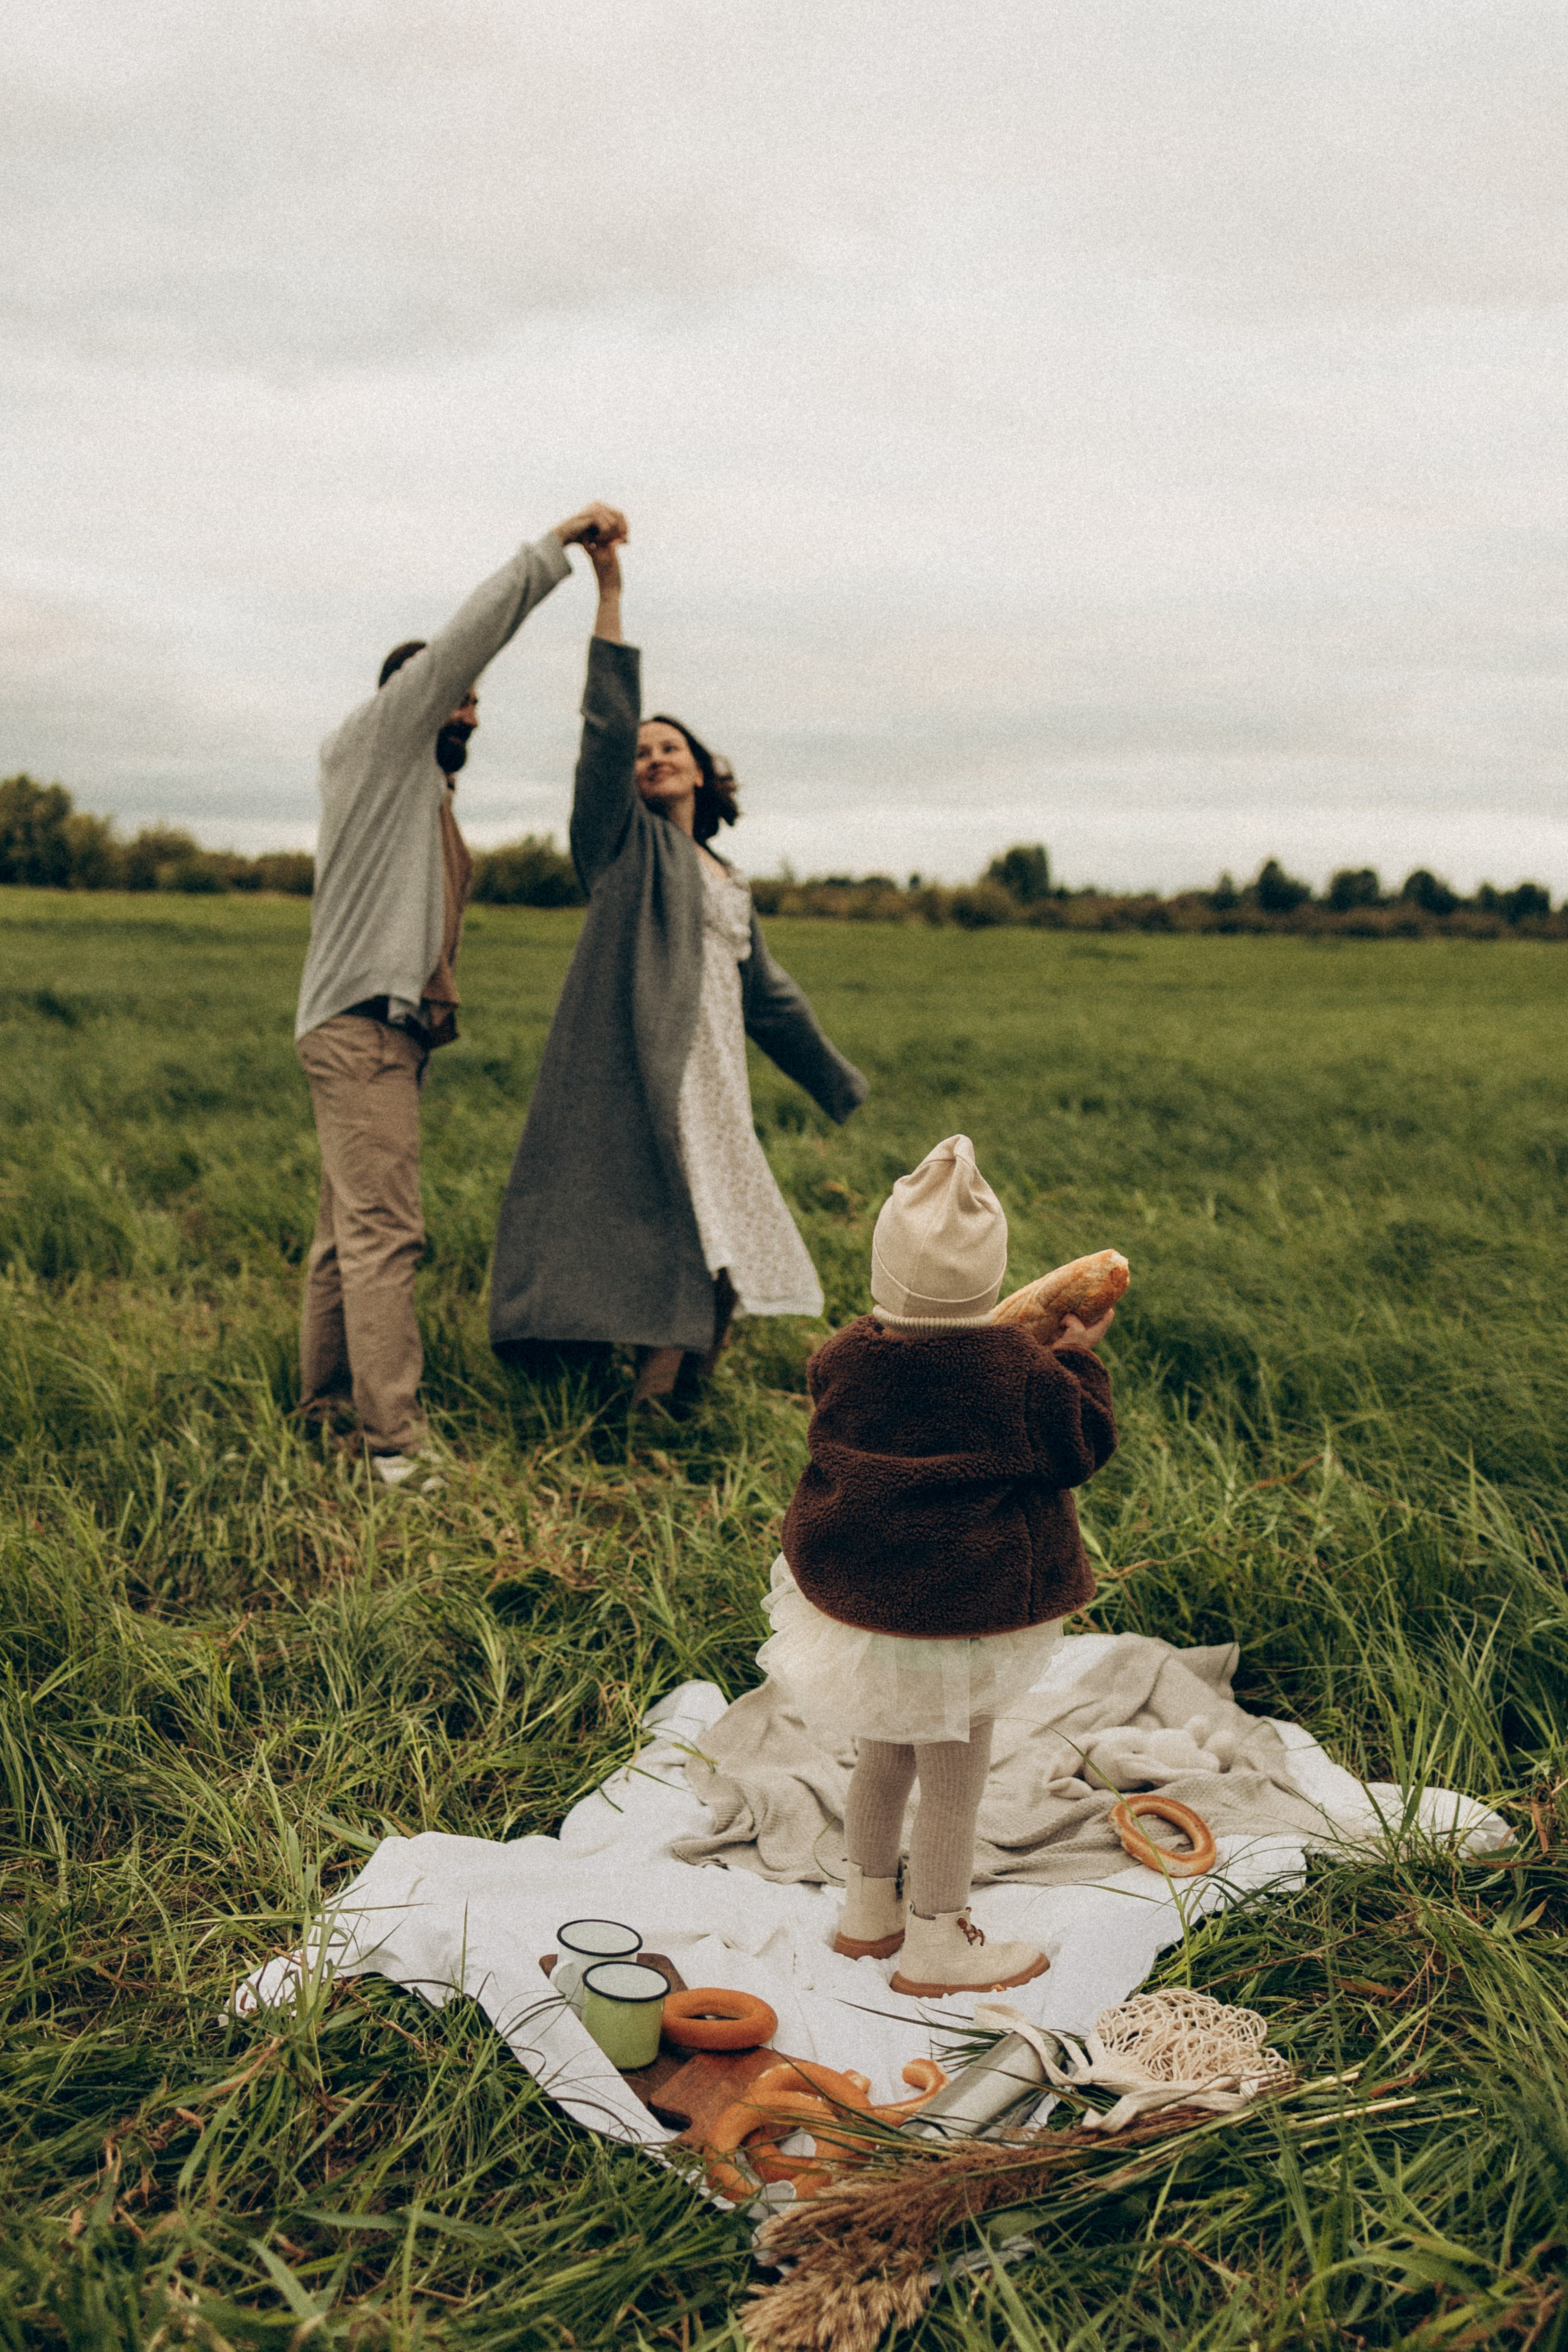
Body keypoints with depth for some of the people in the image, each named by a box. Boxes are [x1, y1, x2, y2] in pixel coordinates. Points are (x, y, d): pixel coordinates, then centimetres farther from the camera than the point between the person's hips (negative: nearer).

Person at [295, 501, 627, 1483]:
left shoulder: (429, 791, 26)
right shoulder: (372, 743, 0)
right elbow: (462, 640, -10)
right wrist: (556, 547, -9)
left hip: (391, 1031, 10)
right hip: (361, 1025, -10)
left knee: (351, 1233, 10)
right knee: (382, 1234, -14)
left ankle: (325, 1418, 16)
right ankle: (399, 1445, -17)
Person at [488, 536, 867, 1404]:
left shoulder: (727, 884, 22)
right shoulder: (625, 845, 6)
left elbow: (769, 997, 30)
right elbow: (607, 727, -8)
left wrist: (843, 1089, 35)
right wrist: (609, 593, -15)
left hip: (709, 1094, 6)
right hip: (631, 1087, -6)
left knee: (715, 1273, 2)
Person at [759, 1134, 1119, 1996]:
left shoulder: (843, 1357, -9)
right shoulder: (1019, 1370, -21)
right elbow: (1084, 1449, -6)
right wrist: (1080, 1361, 7)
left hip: (853, 1594, 5)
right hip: (960, 1616, -5)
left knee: (882, 1760, 25)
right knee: (954, 1784, 13)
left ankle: (868, 1909, 42)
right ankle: (936, 1945, 28)